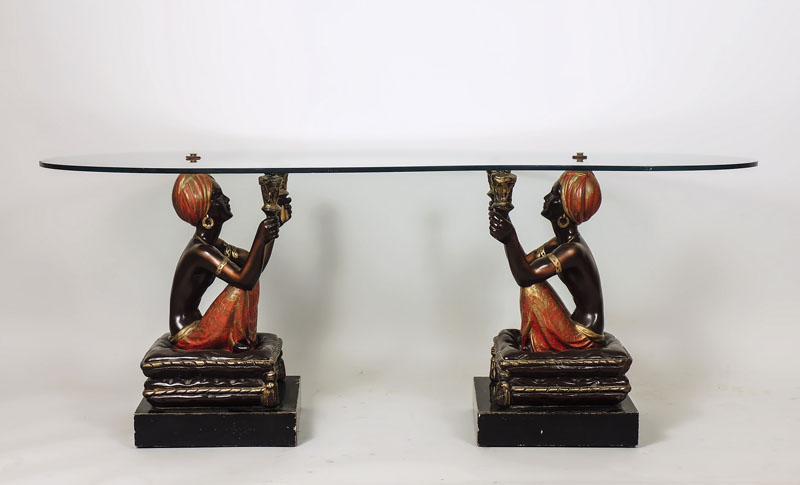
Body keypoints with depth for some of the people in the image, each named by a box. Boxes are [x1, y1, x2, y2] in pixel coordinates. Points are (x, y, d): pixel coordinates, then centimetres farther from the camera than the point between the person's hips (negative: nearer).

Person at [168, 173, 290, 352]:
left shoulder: (213, 245, 9)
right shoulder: (200, 251, -23)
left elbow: (256, 265, 11)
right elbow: (245, 280, -32)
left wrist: (275, 222, 7)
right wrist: (260, 239, -37)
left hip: (195, 327, 10)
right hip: (187, 338, -10)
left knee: (252, 276, 8)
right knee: (242, 286, -22)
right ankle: (240, 343, -5)